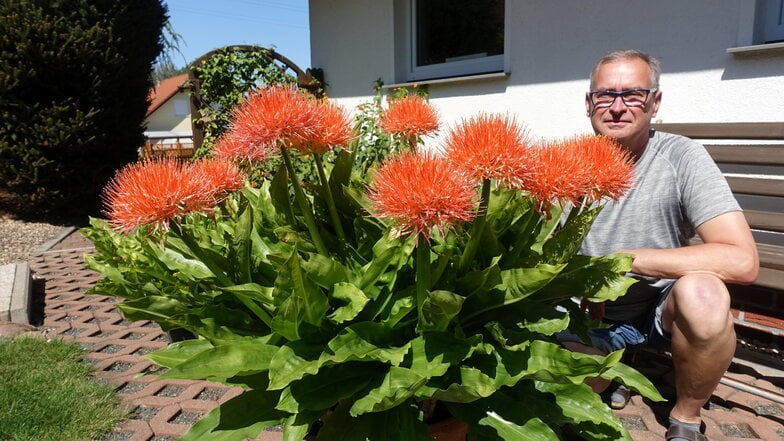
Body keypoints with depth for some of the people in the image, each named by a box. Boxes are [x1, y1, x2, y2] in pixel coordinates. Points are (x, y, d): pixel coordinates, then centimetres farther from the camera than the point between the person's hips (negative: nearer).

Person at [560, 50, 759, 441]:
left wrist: (620, 259, -26)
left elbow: (742, 261, -27)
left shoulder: (680, 157, -17)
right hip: (591, 314, 2)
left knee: (702, 292, -33)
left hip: (664, 306, -1)